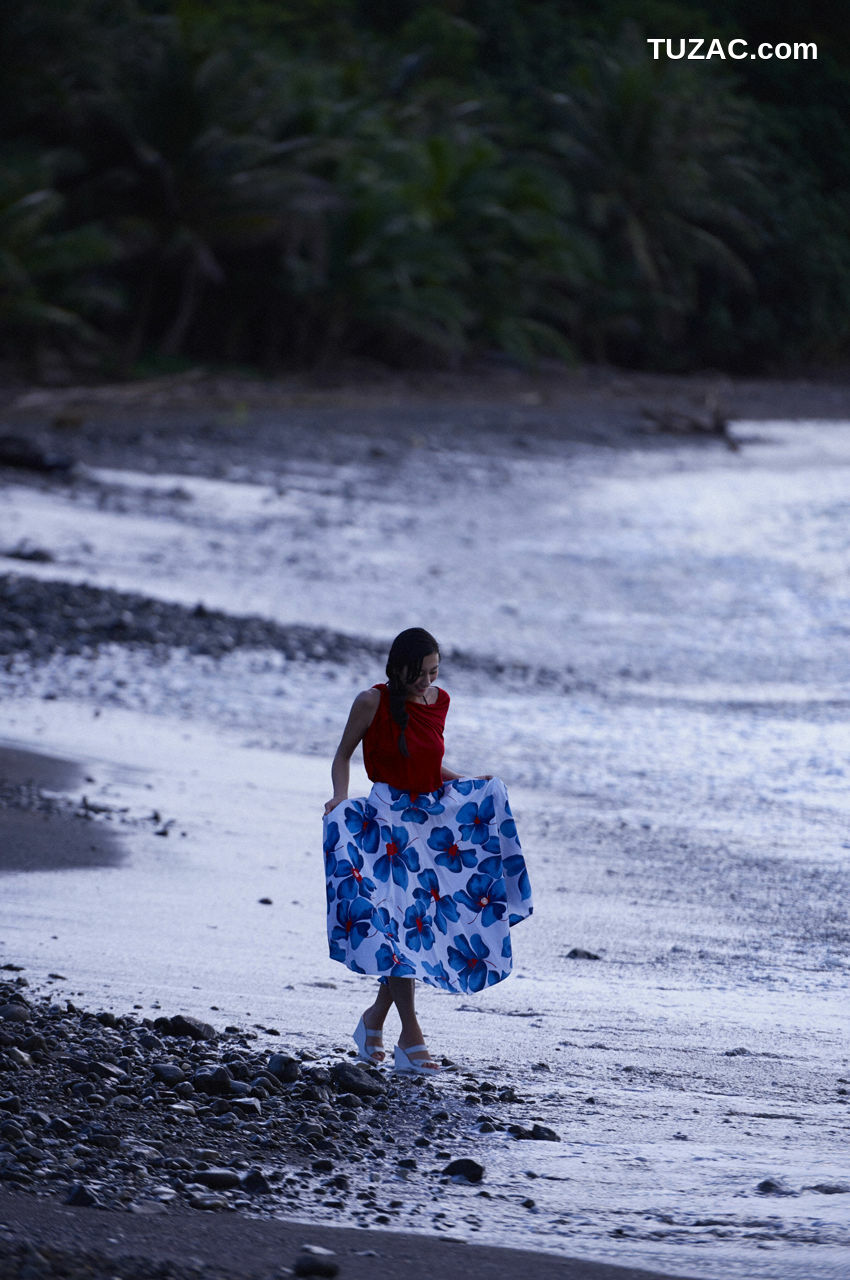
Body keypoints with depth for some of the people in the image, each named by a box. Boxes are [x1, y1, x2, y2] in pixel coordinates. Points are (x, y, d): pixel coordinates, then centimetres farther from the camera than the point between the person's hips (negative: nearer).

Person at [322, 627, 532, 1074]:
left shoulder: (438, 701, 7)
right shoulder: (373, 702, -8)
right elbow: (343, 756, 0)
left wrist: (470, 783, 8)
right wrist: (341, 798, -15)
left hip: (435, 814, 5)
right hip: (388, 818, -5)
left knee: (424, 920, 3)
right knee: (400, 923, -8)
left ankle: (375, 1018, 20)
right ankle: (410, 1038, -5)